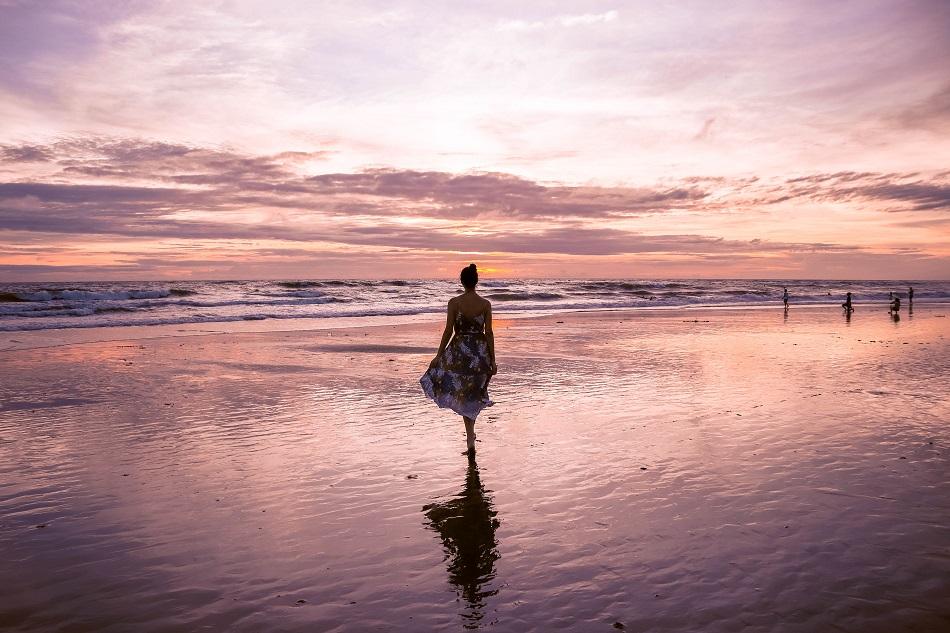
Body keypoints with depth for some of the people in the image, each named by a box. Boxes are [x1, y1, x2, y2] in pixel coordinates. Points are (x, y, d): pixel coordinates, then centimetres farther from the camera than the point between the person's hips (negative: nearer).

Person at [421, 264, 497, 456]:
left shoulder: (454, 302, -8)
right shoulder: (485, 304, -3)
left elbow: (448, 331, -7)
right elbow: (489, 333, -3)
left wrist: (438, 355, 2)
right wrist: (492, 360, 3)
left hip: (460, 350, -2)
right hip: (481, 351, 2)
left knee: (463, 395, 9)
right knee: (473, 395, 18)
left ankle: (471, 441, 1)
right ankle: (470, 437, 26)